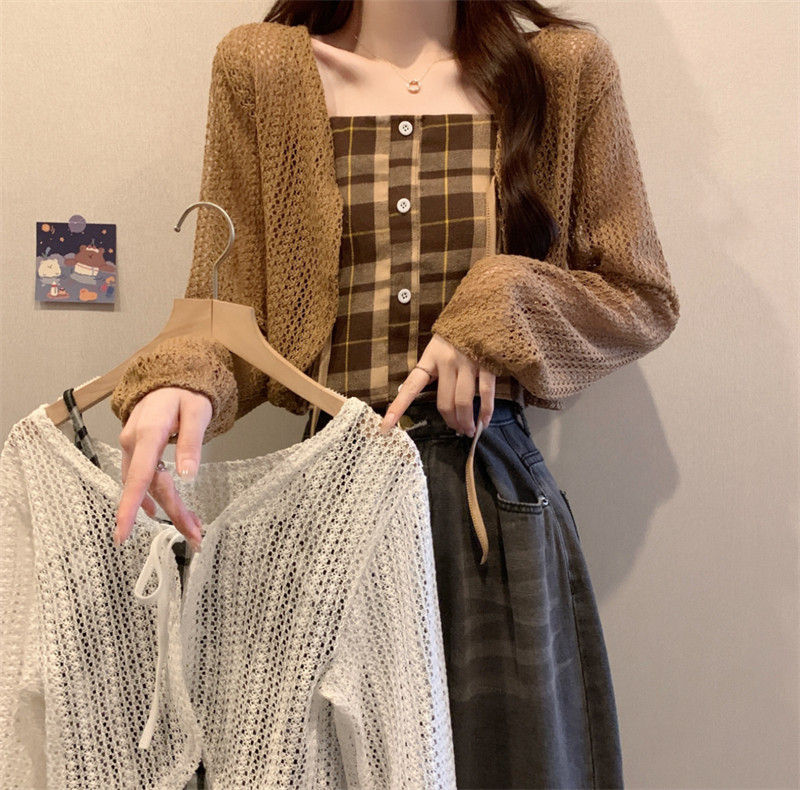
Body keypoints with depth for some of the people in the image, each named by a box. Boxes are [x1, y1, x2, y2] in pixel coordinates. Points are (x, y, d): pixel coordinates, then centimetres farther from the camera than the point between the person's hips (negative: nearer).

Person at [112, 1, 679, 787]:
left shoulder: (563, 66, 5)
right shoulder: (259, 68, 5)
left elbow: (643, 299, 8)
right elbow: (226, 308, 2)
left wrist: (501, 306, -10)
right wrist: (178, 383, -20)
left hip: (495, 490, 1)